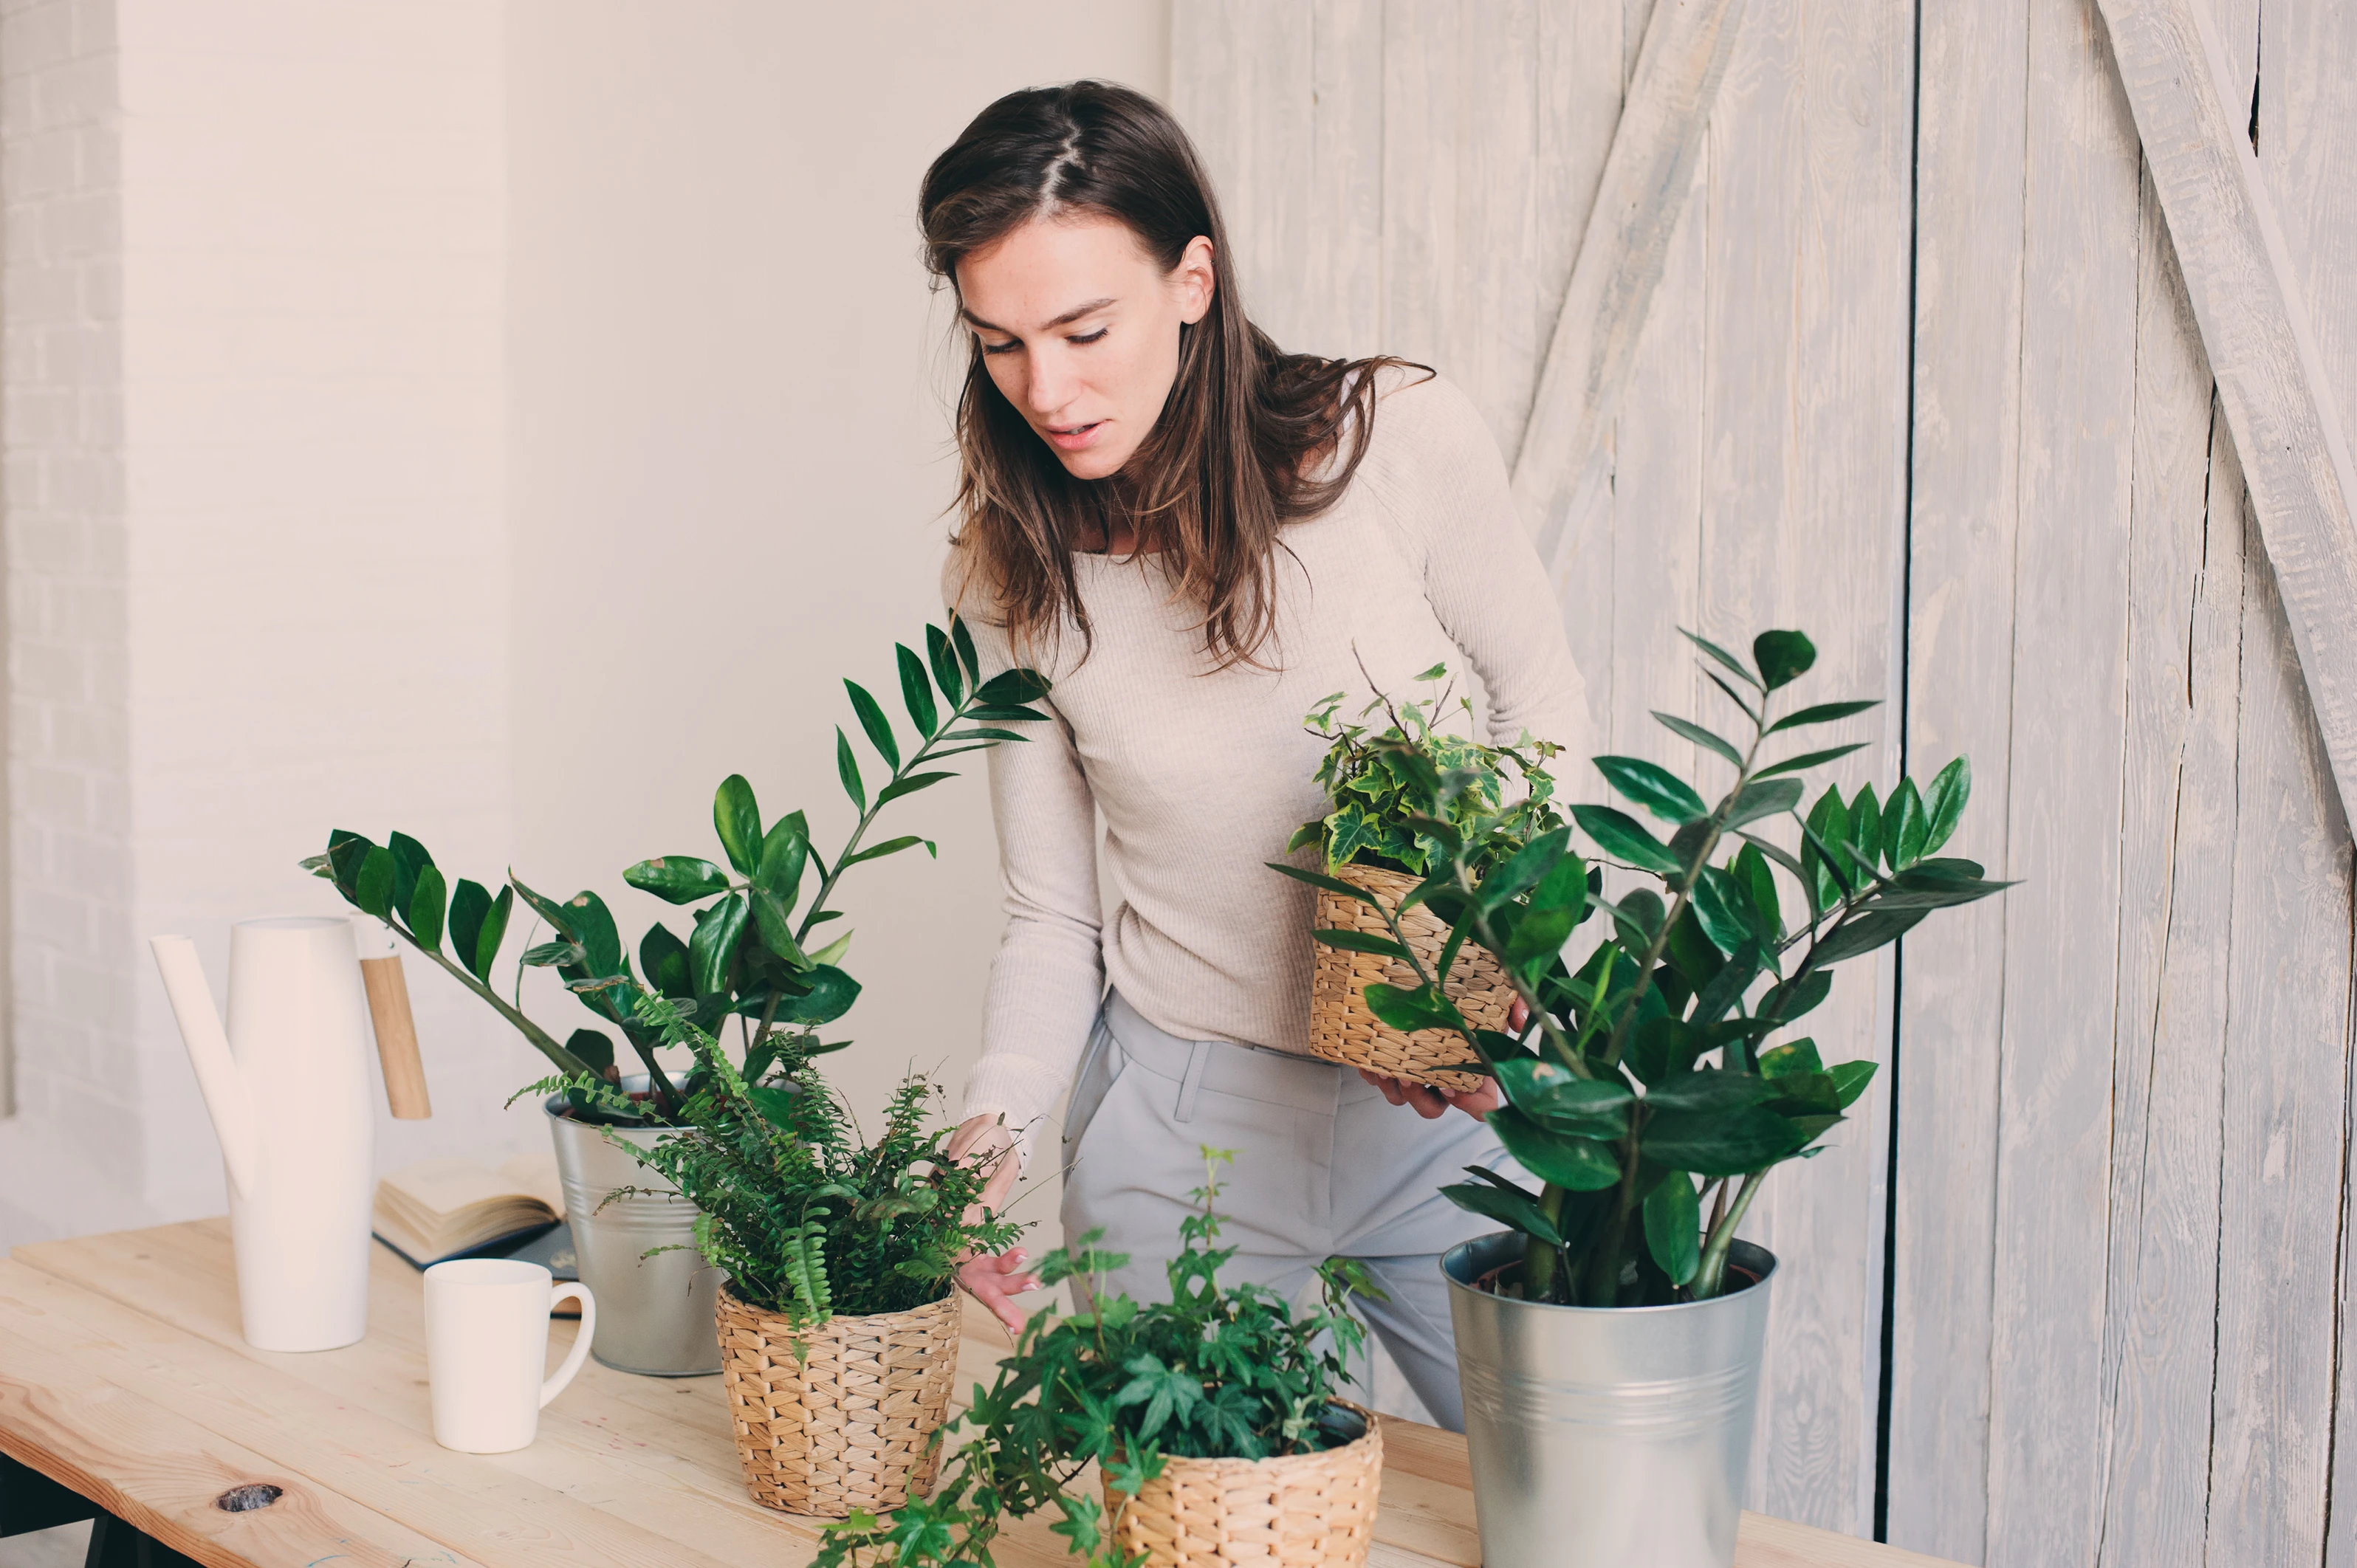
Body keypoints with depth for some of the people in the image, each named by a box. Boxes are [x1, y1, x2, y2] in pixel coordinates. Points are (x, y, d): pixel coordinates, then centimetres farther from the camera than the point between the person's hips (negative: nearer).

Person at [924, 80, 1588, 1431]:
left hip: (1448, 1109, 0)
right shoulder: (1011, 576, -7)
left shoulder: (1403, 443, -14)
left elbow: (1545, 712, 0)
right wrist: (997, 1125, -18)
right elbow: (1051, 917, 0)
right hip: (1185, 1127, 1)